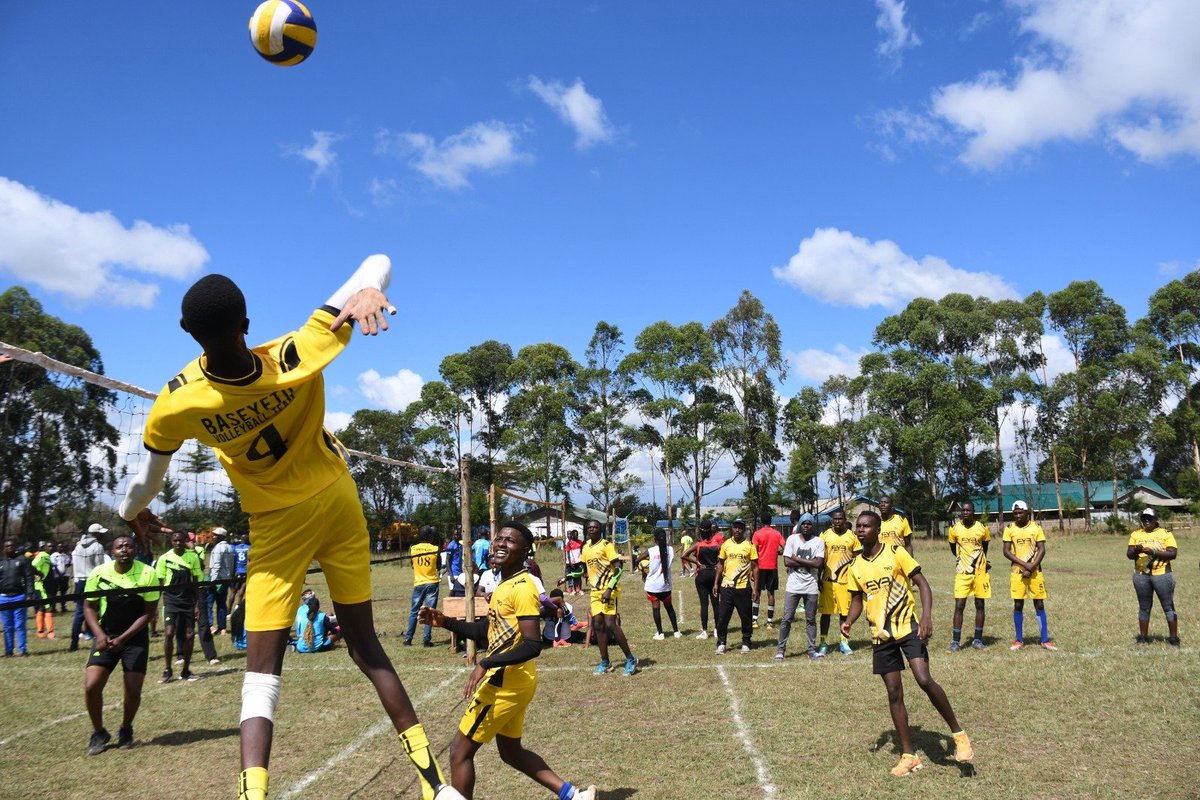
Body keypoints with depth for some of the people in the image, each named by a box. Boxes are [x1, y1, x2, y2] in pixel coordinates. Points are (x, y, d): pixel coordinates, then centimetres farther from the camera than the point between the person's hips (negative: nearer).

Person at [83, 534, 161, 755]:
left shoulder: (147, 574, -14)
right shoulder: (99, 573, -8)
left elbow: (149, 612, -10)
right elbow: (89, 607, 2)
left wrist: (123, 638, -16)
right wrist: (99, 635, -13)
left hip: (135, 637, -1)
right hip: (106, 635, 2)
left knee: (133, 691, -4)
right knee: (91, 686, -12)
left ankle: (126, 730, 26)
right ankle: (99, 733, 12)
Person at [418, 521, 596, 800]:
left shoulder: (523, 588, -19)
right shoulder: (504, 583, 11)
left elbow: (532, 645, -26)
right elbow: (487, 631, 20)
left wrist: (485, 664, -28)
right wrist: (445, 622, 8)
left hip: (505, 682, -10)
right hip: (510, 681, 10)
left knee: (460, 750, 1)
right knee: (511, 751, 22)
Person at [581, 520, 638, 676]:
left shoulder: (606, 545, -12)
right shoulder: (586, 548, 10)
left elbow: (618, 569, -16)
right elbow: (585, 568, 26)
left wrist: (609, 589, -23)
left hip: (609, 590, -7)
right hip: (595, 591, 7)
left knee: (610, 624, -13)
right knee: (597, 625, 5)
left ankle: (631, 659, -1)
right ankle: (605, 662, 15)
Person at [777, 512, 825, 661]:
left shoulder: (818, 541, -2)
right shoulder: (792, 539, 0)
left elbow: (818, 563, -13)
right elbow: (787, 562, -9)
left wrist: (797, 559, -10)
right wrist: (808, 563, -11)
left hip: (811, 587, 0)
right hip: (793, 586, 0)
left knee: (811, 619, 10)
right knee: (786, 619, 2)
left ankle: (812, 650, 18)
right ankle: (781, 649, 9)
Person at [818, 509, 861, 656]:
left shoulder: (852, 536, 1)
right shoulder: (824, 535, 0)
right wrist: (818, 578, -1)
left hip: (846, 580, 0)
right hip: (827, 579, 0)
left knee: (845, 612, 6)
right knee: (825, 612, 3)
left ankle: (844, 642, 18)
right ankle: (824, 643, 10)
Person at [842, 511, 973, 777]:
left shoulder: (896, 553, -8)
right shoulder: (855, 566, 5)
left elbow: (922, 583, -7)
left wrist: (926, 616, -21)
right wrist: (849, 621, -5)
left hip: (908, 627, -4)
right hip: (881, 635, 5)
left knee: (924, 679, -20)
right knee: (894, 693, 5)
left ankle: (958, 733, -1)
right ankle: (908, 755, 14)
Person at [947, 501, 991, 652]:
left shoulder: (982, 528, -2)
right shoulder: (954, 529, -3)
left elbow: (985, 548, 14)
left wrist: (982, 563, 8)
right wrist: (963, 559, 3)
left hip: (980, 572, 1)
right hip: (962, 572, -1)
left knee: (980, 604, 6)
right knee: (959, 605, -5)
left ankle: (978, 640, 16)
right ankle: (955, 641, -1)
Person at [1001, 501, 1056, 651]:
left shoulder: (1036, 527, -1)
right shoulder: (1009, 529, 0)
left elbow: (1042, 550, -4)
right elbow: (1006, 551, -4)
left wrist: (1032, 567, -14)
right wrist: (1024, 564, -15)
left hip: (1035, 571, 0)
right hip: (1017, 572, 0)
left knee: (1039, 604, 3)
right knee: (1018, 605, 3)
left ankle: (1045, 640, 9)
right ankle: (1019, 640, 13)